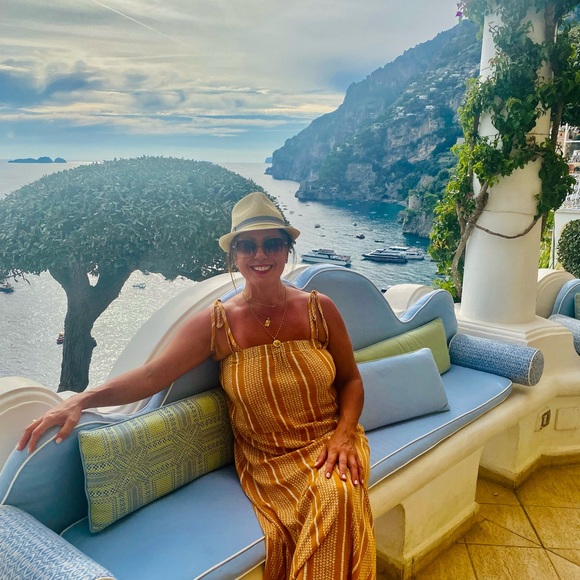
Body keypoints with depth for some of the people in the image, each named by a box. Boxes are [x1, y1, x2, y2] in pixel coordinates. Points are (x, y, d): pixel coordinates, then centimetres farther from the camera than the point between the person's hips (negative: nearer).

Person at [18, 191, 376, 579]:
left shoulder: (319, 309, -1)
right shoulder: (215, 324, -5)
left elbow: (350, 380, 5)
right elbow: (152, 376, -12)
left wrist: (343, 434, -12)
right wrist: (82, 400, -26)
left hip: (328, 442, 1)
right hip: (266, 460, 0)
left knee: (338, 493, -31)